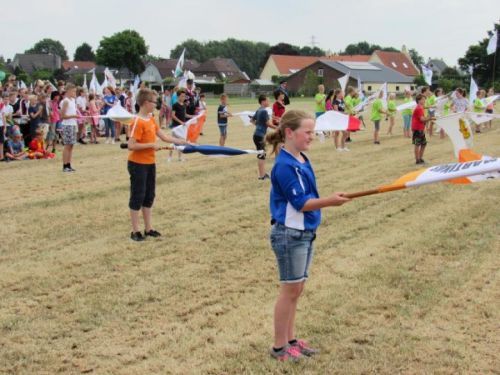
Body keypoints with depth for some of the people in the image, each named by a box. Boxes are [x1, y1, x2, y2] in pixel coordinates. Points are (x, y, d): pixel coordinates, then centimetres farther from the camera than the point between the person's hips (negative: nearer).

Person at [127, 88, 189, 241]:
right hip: (138, 164, -9)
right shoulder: (138, 122, -20)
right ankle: (135, 231, 8)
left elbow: (164, 136, 11)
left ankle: (148, 228, 22)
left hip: (150, 163, 9)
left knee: (149, 196, 13)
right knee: (137, 196, -1)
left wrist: (183, 142, 9)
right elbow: (131, 145, -24)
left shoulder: (151, 119, 7)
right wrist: (151, 145, -23)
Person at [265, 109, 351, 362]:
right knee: (290, 290, 1)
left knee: (296, 290, 16)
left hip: (305, 233, 9)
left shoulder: (302, 160, 7)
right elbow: (299, 203, -22)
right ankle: (279, 347, 14)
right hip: (289, 235, -9)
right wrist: (329, 201, -29)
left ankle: (290, 339, 28)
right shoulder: (285, 166, -20)